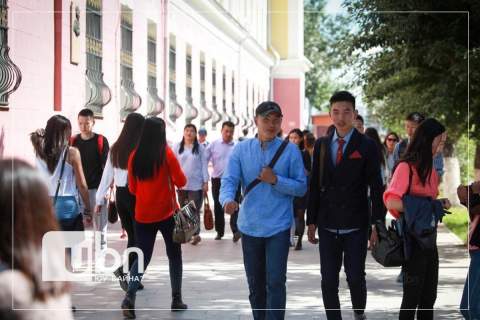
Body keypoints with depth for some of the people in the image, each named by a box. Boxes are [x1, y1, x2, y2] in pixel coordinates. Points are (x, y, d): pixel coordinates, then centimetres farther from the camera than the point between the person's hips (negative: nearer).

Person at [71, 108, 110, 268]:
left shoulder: (101, 141, -1)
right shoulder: (73, 141, 7)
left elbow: (106, 166, -2)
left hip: (97, 189, -2)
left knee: (99, 225, 3)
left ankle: (100, 259, 9)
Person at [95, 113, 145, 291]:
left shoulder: (115, 149, 5)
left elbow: (107, 176, 9)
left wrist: (99, 200, 15)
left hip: (120, 195, 6)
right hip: (137, 195, -6)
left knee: (132, 237, 15)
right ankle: (124, 269, -13)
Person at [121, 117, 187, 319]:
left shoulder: (134, 156, -1)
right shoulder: (167, 154, -11)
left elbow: (133, 189, 8)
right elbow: (181, 182, -3)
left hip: (143, 215, 3)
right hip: (167, 213, -3)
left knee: (143, 256, 9)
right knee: (174, 255, 14)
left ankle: (130, 295, -12)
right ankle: (176, 298, 17)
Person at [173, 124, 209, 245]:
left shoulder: (200, 147, 1)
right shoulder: (177, 146, 4)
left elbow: (204, 165, 2)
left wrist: (206, 182, -1)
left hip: (196, 184, -2)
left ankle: (195, 234, -11)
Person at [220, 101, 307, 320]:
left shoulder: (291, 150, -4)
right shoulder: (241, 149, 0)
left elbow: (301, 187, -3)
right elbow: (228, 180, -10)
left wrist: (275, 180, -18)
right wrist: (228, 200, -31)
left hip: (278, 227, -2)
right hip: (250, 226, 2)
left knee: (276, 282, -8)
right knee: (255, 284, 14)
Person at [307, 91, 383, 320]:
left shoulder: (367, 146, -4)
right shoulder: (321, 144, 6)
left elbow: (376, 187, -4)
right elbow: (315, 184, 9)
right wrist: (312, 221, 6)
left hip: (355, 226, -3)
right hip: (327, 225, 3)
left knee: (355, 277, 0)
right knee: (328, 280, 3)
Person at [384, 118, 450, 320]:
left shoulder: (430, 170, 11)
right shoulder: (406, 167, -14)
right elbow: (391, 202, -22)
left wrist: (440, 204, -1)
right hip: (412, 241, -8)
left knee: (429, 297, 12)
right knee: (412, 298, 1)